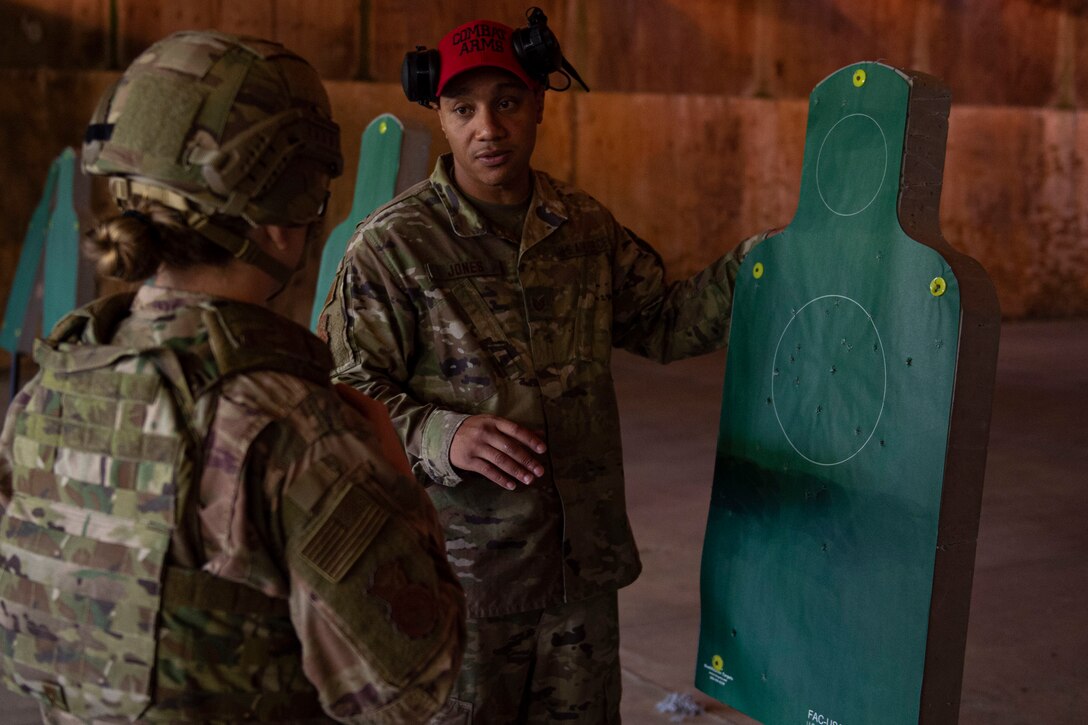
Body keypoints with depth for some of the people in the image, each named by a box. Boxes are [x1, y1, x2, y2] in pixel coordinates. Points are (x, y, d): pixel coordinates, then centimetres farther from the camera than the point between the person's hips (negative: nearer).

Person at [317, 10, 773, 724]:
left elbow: (664, 323, 18)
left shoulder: (586, 227, 7)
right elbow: (347, 395, -10)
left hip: (584, 569, 5)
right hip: (460, 579, -5)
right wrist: (443, 437, -27)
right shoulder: (393, 244, -9)